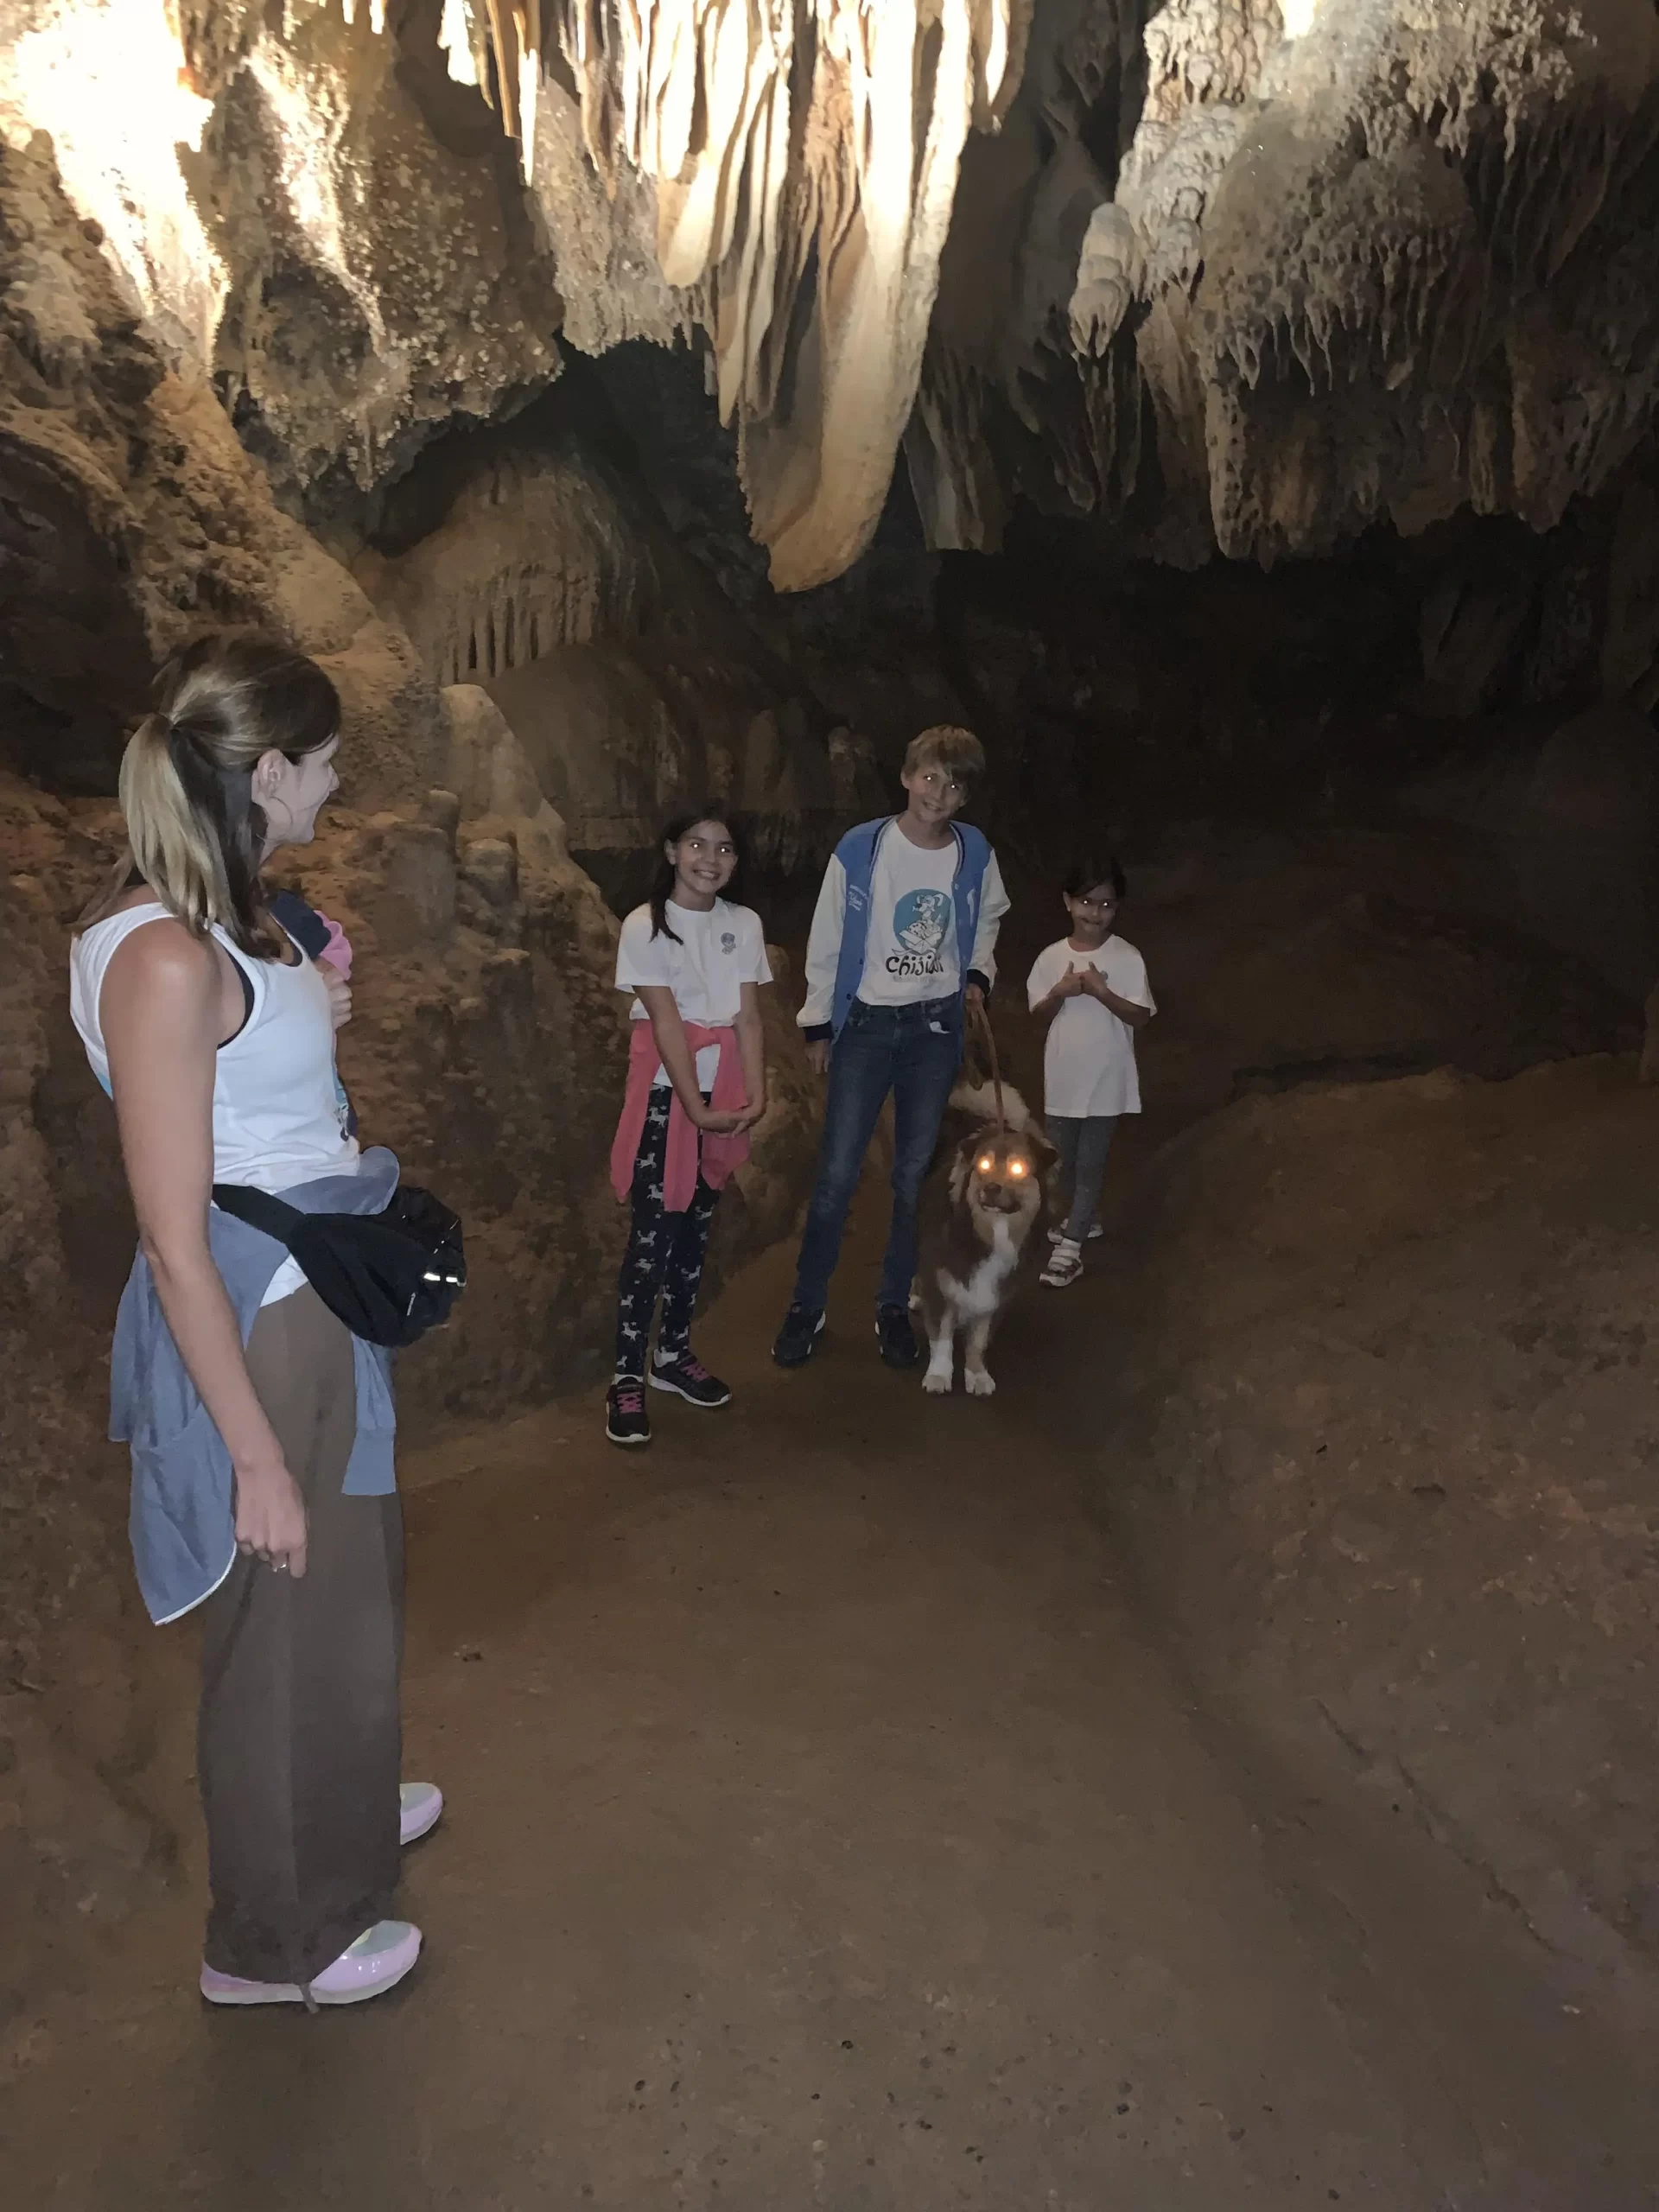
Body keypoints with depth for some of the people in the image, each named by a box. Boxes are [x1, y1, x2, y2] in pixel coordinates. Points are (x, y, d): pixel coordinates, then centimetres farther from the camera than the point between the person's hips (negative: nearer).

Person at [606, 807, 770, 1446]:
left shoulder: (744, 924, 4)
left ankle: (673, 1353, 27)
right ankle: (626, 1377, 2)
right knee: (654, 1233, -6)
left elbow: (748, 1018, 0)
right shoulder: (645, 926, -9)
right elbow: (667, 1021, -15)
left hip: (724, 1090, 5)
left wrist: (755, 1093, -12)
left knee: (696, 1225, 13)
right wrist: (694, 1105, -19)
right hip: (666, 1090, -5)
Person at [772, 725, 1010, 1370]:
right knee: (837, 1175, -2)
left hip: (935, 1028, 2)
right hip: (865, 1024, -2)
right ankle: (807, 1306, 13)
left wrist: (978, 974, 0)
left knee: (915, 1176, 8)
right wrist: (818, 1024, -1)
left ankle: (894, 1306, 23)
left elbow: (986, 922, 17)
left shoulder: (975, 854, -3)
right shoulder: (860, 848, -10)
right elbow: (826, 940, -2)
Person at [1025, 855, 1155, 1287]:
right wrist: (1060, 993, -17)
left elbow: (1141, 1017, -11)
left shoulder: (1127, 958, -10)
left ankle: (1070, 1245, 8)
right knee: (1065, 1160, 17)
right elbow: (1039, 1016, 1)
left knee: (1091, 1163, 3)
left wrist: (1101, 991, -22)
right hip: (1063, 1077, 3)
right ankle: (1082, 1219, 40)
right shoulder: (1051, 957, -3)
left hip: (1106, 1079, -3)